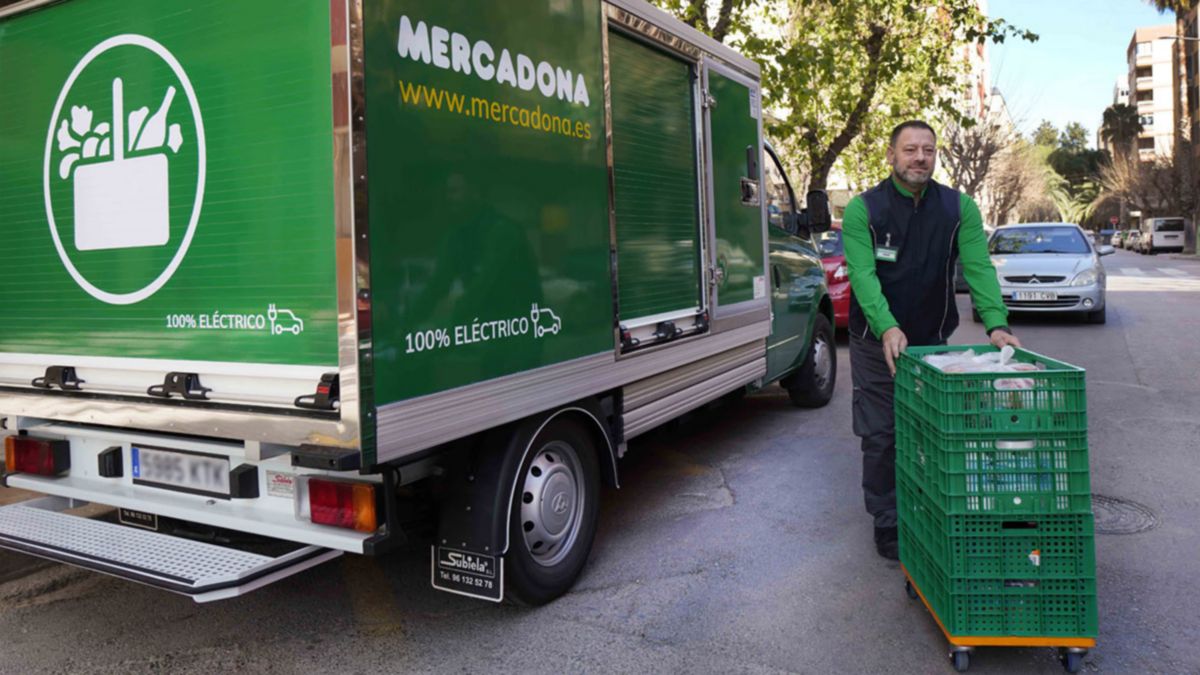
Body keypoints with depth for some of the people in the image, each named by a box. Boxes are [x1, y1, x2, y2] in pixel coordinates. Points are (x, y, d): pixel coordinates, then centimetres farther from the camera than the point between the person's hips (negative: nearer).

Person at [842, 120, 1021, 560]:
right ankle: (886, 525, 16)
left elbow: (978, 267, -13)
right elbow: (863, 274, -23)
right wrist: (888, 328, -39)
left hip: (933, 340, 3)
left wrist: (996, 323, -30)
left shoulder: (960, 208, -3)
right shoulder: (863, 209, -12)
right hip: (877, 340, -2)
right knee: (880, 436, 2)